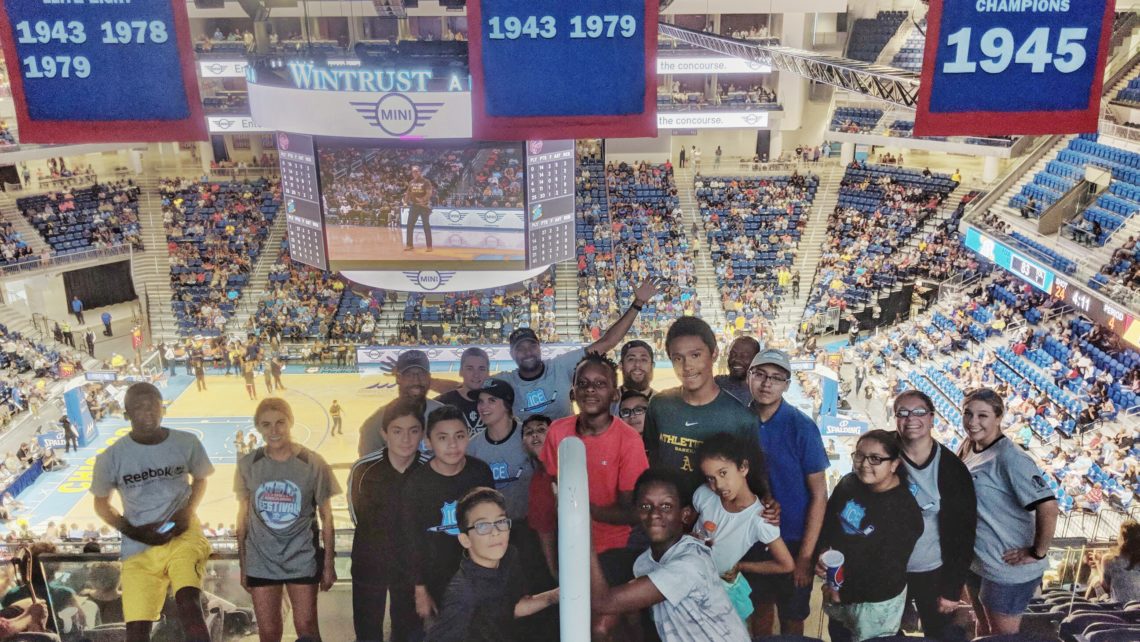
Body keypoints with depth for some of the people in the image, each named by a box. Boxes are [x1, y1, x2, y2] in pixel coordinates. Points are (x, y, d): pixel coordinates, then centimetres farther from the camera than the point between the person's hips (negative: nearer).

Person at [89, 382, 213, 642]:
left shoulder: (186, 443, -6)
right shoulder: (112, 457, -8)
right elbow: (101, 503, 9)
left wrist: (188, 510, -5)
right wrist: (134, 531, -7)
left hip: (183, 536, -1)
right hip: (139, 548, 1)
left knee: (188, 602, -26)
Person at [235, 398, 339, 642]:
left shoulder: (313, 464, -8)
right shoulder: (248, 465, -3)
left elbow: (326, 516, -2)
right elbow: (244, 516, 6)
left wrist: (329, 563, -2)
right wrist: (242, 565, 7)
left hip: (302, 559, -2)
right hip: (261, 561, 2)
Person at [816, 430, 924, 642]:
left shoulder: (905, 510, -25)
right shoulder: (849, 483, -8)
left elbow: (888, 570, -24)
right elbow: (827, 521, 6)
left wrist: (846, 593, -20)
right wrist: (822, 551, -13)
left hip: (877, 600, -5)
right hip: (837, 583, 5)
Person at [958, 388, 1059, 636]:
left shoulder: (1009, 457, -22)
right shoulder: (969, 451, 3)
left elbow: (1047, 506, -30)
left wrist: (1037, 553, -20)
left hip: (1008, 567, -7)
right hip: (975, 560, 8)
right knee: (984, 627, 24)